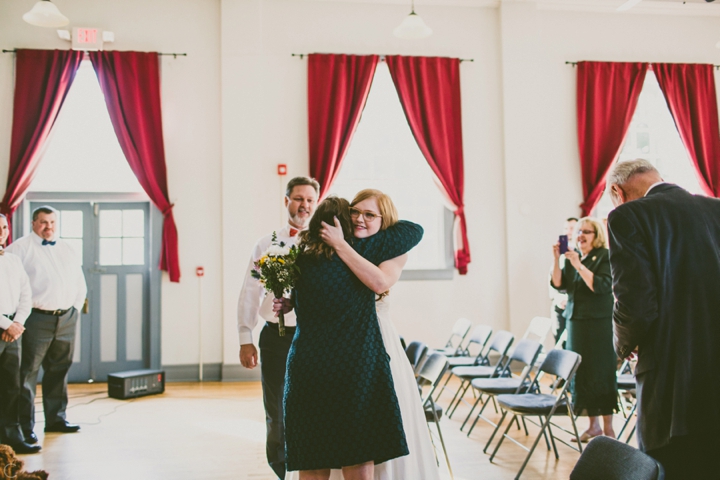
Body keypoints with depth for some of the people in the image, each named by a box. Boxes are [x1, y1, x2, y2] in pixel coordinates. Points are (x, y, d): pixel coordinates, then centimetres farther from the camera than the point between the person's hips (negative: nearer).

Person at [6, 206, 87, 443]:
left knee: (59, 370, 12)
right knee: (28, 373, -4)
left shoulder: (67, 250, 16)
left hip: (67, 319, 6)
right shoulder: (20, 248, -3)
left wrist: (75, 308, 14)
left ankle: (56, 418, 23)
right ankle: (25, 425, 2)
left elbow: (80, 284, 23)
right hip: (37, 319, -6)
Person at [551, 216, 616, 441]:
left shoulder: (605, 257, -5)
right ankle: (593, 425, 17)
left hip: (599, 323, -6)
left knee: (601, 373, -4)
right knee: (581, 374, 6)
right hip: (576, 321, 6)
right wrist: (556, 260, -10)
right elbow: (558, 284, 3)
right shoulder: (572, 258, 12)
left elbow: (602, 286, -18)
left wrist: (579, 265, -24)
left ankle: (608, 428, 4)